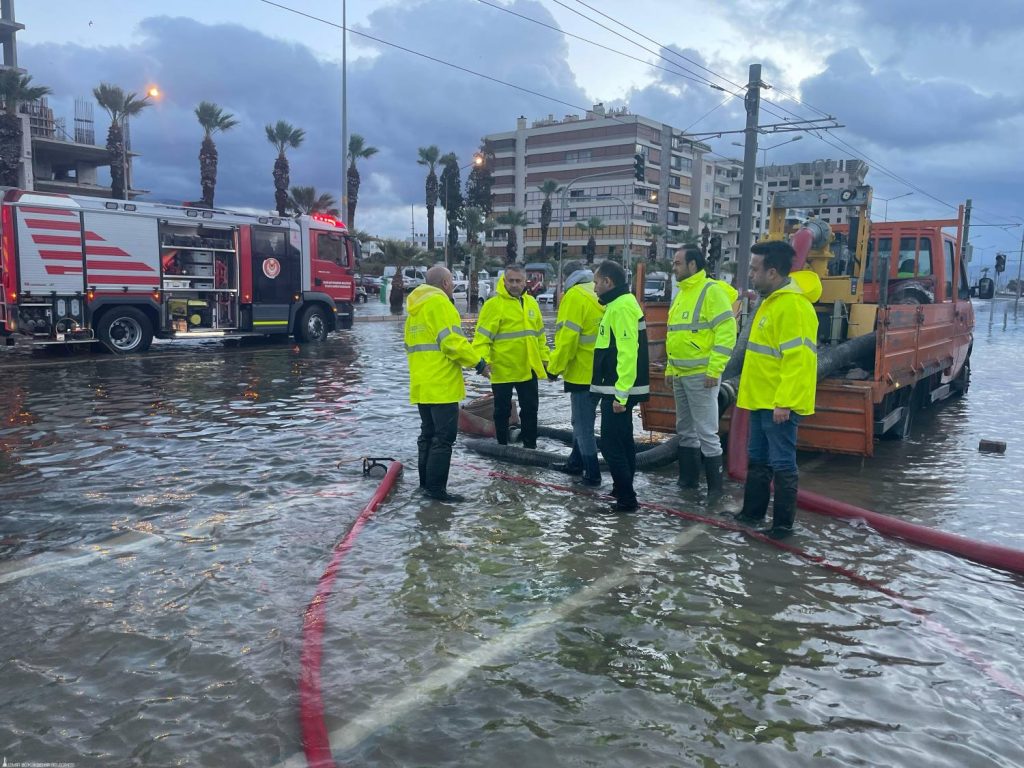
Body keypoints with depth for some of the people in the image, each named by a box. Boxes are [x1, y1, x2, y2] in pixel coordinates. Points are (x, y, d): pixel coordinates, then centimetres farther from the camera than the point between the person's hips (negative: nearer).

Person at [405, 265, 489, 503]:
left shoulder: (415, 306, 19)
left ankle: (426, 482, 21)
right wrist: (478, 363, -12)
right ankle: (436, 487, -5)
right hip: (441, 384, -9)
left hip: (422, 383, 9)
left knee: (428, 433, 16)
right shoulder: (439, 303, -11)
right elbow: (452, 341, -19)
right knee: (444, 436, -6)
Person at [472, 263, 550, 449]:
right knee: (503, 410, 7)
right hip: (503, 369, -5)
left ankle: (530, 446, 26)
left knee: (530, 408, 13)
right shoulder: (494, 304, -11)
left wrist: (545, 358, 15)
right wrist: (483, 359, -28)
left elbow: (539, 335, 17)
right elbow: (482, 336, -15)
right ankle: (502, 446, 21)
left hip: (528, 368, 5)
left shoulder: (531, 302, 9)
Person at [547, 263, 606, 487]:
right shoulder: (599, 295, 11)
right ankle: (576, 463, 31)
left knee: (583, 425, 0)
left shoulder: (575, 296, -12)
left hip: (583, 372, -8)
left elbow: (567, 337, -18)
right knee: (582, 421, 20)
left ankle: (592, 474, 3)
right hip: (600, 372, 8)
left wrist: (554, 368, -9)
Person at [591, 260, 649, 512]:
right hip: (618, 389, 11)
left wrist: (620, 394, -25)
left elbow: (628, 353, -25)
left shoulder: (621, 307, -18)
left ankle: (626, 498, -2)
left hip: (618, 391, -11)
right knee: (621, 440, 18)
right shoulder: (619, 304, 15)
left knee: (611, 443, -7)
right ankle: (622, 489, 29)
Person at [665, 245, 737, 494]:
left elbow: (727, 331, -18)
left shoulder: (712, 291, -12)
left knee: (706, 432, -4)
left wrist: (714, 370, -21)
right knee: (685, 431, 16)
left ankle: (715, 487, 5)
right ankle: (688, 479, 27)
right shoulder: (681, 293, 15)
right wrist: (670, 367, 18)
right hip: (680, 375, 9)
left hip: (701, 375, -9)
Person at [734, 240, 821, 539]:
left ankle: (783, 524, 12)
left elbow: (797, 358, -24)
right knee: (757, 460, 18)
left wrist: (784, 402, -26)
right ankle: (752, 512, 30)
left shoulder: (792, 305, -20)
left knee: (781, 464, 1)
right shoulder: (773, 301, 14)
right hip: (762, 400, 10)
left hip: (779, 404, -10)